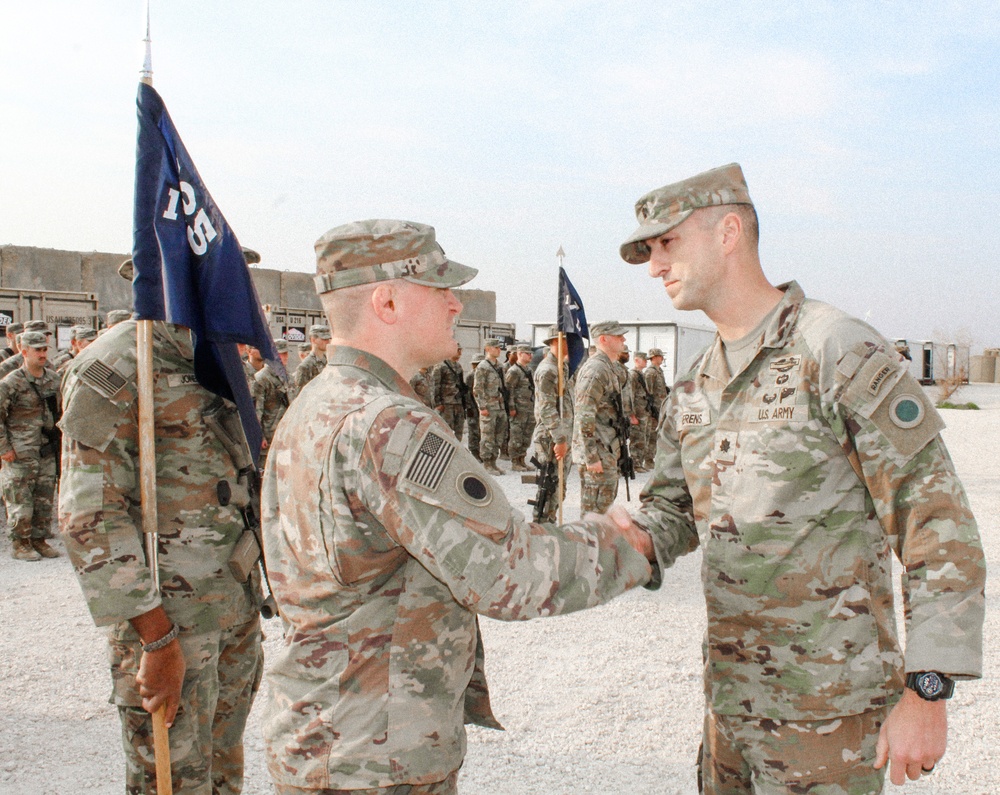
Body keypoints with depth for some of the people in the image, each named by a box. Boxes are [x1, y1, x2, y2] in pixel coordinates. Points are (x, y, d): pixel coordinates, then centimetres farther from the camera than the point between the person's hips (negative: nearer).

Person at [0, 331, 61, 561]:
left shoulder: (53, 378, 8)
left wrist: (58, 439, 16)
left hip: (48, 453, 6)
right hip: (21, 455, -5)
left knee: (45, 499, 10)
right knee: (21, 501, 1)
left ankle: (39, 539, 22)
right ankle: (19, 543, 14)